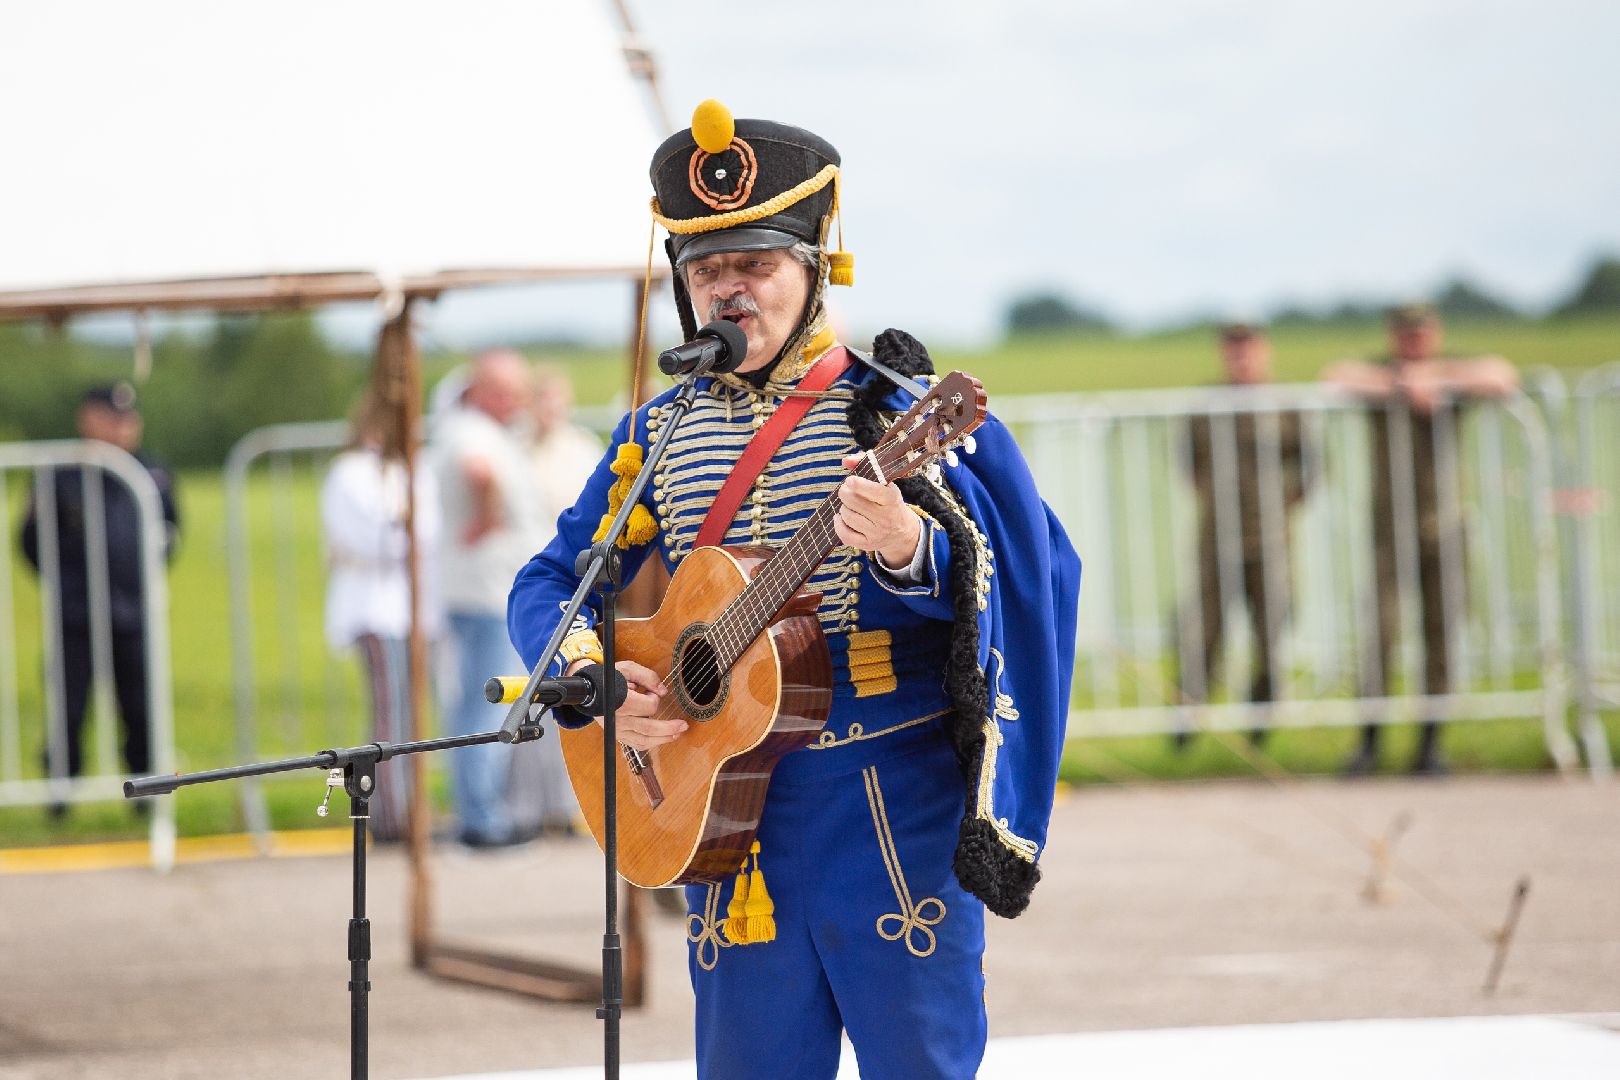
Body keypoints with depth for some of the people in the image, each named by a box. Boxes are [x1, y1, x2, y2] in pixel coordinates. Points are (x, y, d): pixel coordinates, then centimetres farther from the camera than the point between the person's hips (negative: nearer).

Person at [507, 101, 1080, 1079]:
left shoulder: (897, 412, -3)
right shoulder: (655, 438, 11)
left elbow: (1002, 581, -13)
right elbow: (551, 585, 14)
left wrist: (910, 550, -34)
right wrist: (595, 677, -6)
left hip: (896, 810, -4)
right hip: (729, 810, 4)